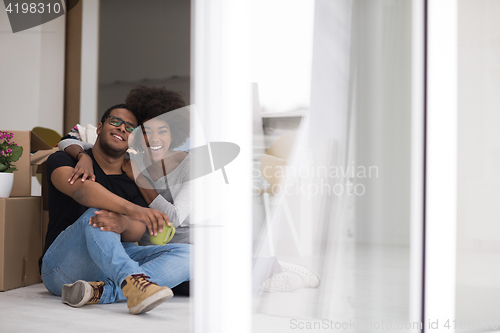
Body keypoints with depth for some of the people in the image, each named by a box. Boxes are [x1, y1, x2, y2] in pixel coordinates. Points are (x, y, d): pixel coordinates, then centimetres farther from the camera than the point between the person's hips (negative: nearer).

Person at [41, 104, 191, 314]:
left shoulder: (134, 182, 12)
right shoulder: (62, 160, 2)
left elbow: (137, 232, -7)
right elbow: (80, 189, -23)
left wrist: (123, 223, -34)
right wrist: (132, 209, -40)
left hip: (114, 263, 4)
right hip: (63, 268, -4)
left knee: (188, 254, -17)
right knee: (96, 211, -31)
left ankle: (100, 292, -36)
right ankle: (132, 281, -56)